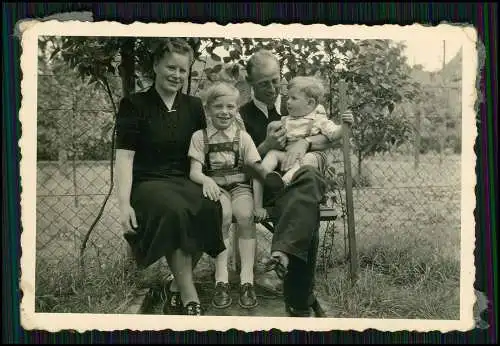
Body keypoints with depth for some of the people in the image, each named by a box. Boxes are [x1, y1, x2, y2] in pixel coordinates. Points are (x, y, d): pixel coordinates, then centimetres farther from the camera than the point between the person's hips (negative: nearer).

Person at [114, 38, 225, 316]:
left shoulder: (194, 106, 13)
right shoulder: (134, 105, 1)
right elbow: (124, 157, -7)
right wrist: (124, 203, -19)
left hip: (185, 181, 3)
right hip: (147, 182, -3)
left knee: (212, 208, -32)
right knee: (174, 209, -38)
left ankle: (177, 288, -16)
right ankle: (189, 295, -27)